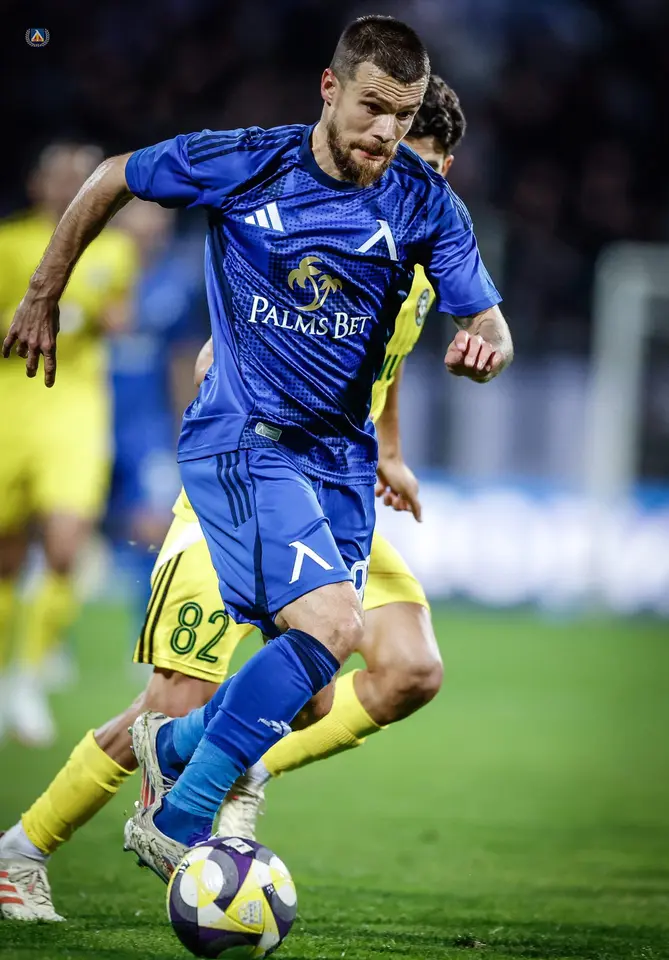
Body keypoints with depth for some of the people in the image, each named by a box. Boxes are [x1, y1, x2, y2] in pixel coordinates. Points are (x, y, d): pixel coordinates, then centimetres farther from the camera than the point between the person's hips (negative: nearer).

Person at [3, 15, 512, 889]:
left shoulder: (426, 205, -5)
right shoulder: (241, 165, -12)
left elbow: (490, 327, -6)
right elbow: (110, 182, 2)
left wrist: (484, 348, -30)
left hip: (342, 452, 5)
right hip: (243, 440, -5)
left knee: (308, 691, 5)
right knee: (332, 623, -25)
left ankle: (174, 747, 35)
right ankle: (174, 824, -16)